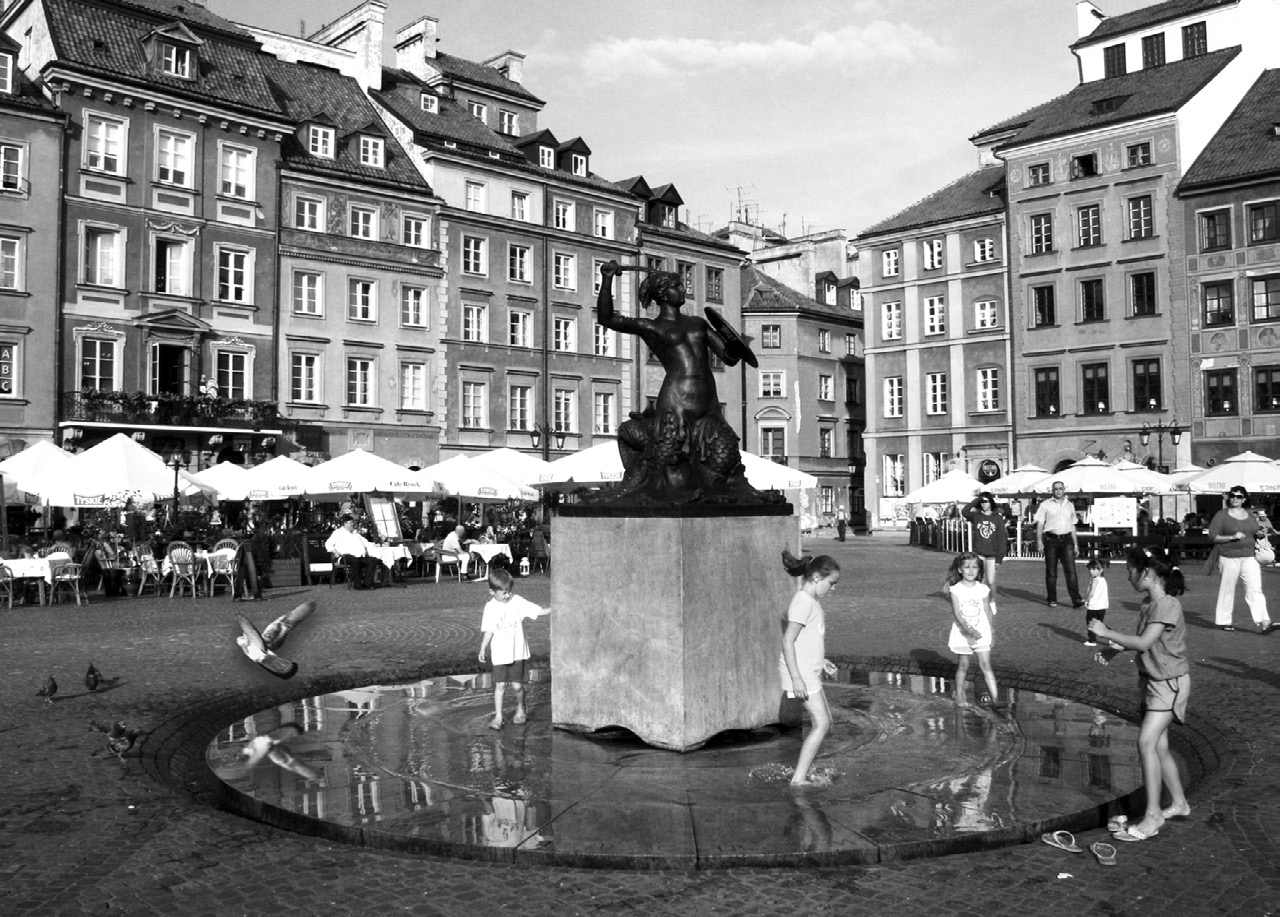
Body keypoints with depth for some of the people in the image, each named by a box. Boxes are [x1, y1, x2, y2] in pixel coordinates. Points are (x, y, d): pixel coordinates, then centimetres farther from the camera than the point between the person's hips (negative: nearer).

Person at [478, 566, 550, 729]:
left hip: (517, 652, 0)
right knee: (500, 685, -3)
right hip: (499, 654, 0)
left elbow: (537, 611, -8)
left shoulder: (517, 601, -4)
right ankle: (498, 717, 4)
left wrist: (553, 609, -22)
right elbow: (489, 631, 2)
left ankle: (521, 710, 28)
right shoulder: (490, 607, -2)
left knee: (517, 685, 3)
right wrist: (483, 648, -4)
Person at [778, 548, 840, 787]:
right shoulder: (803, 602, -17)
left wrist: (821, 660, 21)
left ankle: (804, 773, 18)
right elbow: (788, 641, -22)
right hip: (801, 672, -10)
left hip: (809, 671, 10)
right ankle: (799, 777, -5)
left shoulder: (810, 602, 14)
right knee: (821, 724, -9)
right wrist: (796, 677, -24)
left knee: (825, 720, 13)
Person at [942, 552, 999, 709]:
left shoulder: (983, 589, 0)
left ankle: (995, 698, -8)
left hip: (981, 634, 1)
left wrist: (990, 632, 8)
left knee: (985, 665, -5)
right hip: (962, 634, -1)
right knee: (963, 666, 8)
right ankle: (959, 697, 21)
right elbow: (956, 613, -13)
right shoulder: (955, 590, -6)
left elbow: (987, 612, 8)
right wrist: (968, 629, -24)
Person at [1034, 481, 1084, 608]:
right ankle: (1052, 600, 10)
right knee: (1051, 572, 2)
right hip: (1051, 540, -2)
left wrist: (1075, 544, 17)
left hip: (1066, 540, 2)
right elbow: (1039, 524, 0)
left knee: (1071, 570, -8)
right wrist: (1039, 541, -11)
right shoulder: (1046, 505, 3)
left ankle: (1076, 599, -12)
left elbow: (1072, 526, 20)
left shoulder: (1069, 505, 15)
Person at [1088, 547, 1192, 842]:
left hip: (1170, 682, -9)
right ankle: (1178, 803, 30)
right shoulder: (1148, 604, 7)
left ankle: (1152, 816, -13)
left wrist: (1106, 632, -21)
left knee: (1147, 742, -17)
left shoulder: (1168, 606, -20)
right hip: (1152, 680, 9)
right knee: (1159, 747, 14)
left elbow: (1143, 643, -27)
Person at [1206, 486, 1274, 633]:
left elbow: (1254, 534, 25)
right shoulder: (1221, 515, -2)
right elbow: (1212, 536, -7)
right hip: (1229, 557, -4)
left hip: (1249, 557, 4)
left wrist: (1261, 534, 5)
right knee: (1227, 590, 4)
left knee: (1255, 589, -7)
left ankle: (1262, 622, -12)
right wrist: (1232, 537, -17)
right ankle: (1223, 621, 16)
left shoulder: (1250, 516, 13)